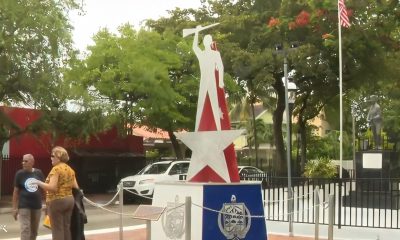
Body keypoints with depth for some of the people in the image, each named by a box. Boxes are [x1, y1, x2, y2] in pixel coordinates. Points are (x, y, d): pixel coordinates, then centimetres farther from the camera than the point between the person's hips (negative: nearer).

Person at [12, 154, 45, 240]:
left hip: (37, 206, 3)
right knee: (25, 230, -9)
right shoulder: (20, 174, -4)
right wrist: (14, 208, -4)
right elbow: (16, 191, -1)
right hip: (24, 206, -3)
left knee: (34, 230, 13)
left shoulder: (39, 173, 1)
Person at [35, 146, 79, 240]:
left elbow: (52, 187, -21)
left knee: (57, 229, -4)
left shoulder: (56, 169, -12)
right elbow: (76, 187, 11)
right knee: (66, 228, 11)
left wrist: (39, 183, -10)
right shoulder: (70, 170, 12)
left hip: (57, 201, -8)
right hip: (69, 200, 8)